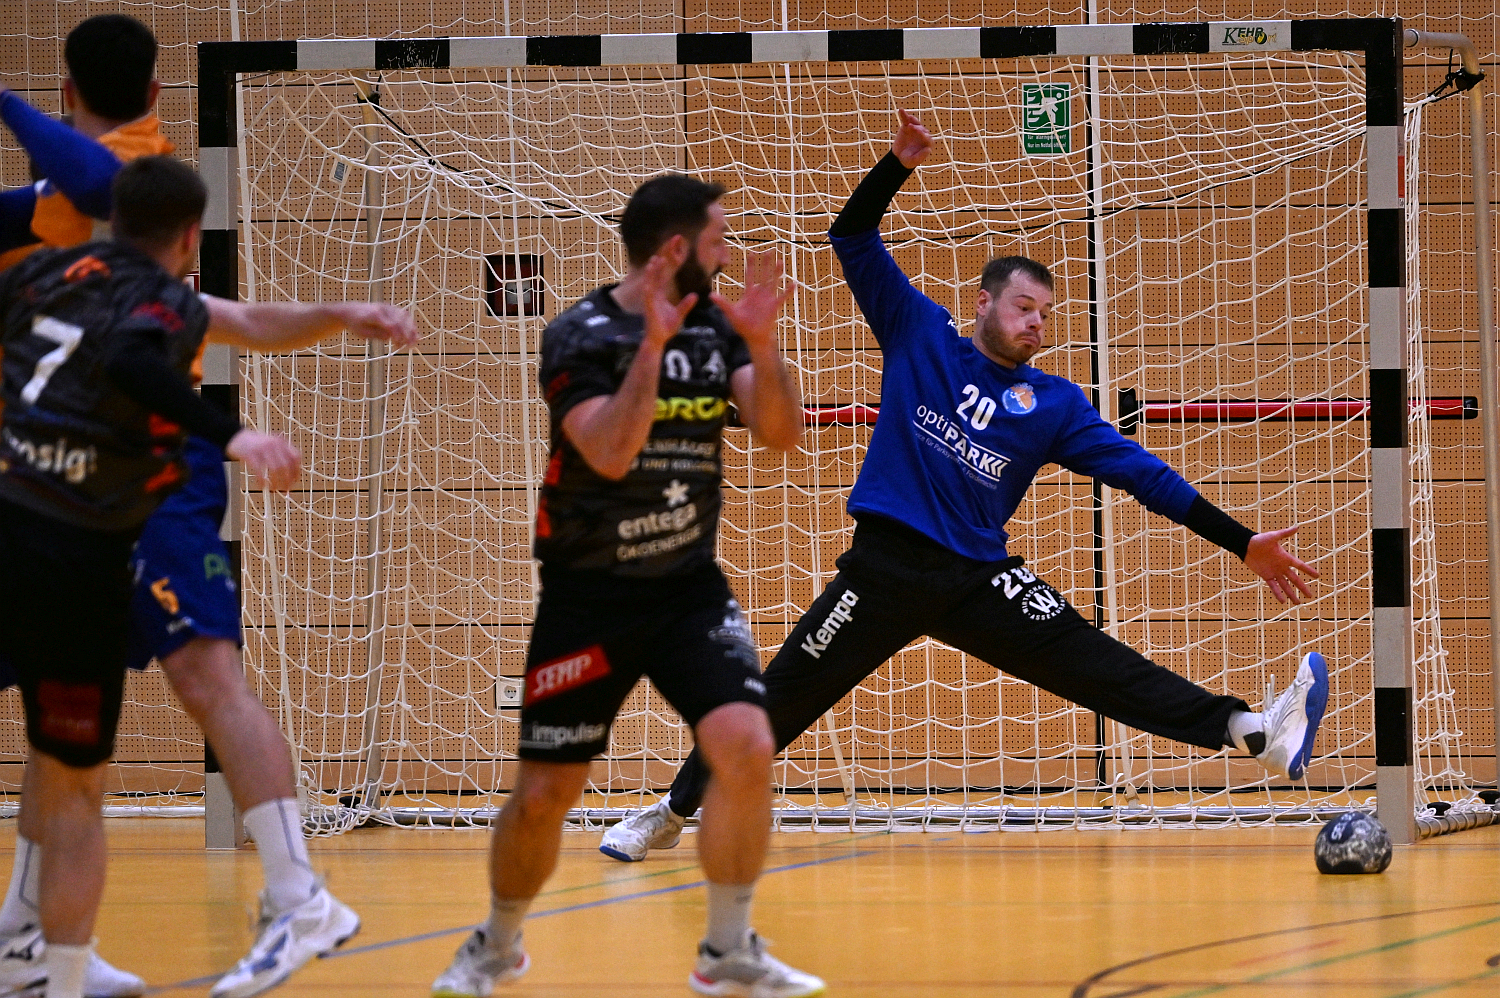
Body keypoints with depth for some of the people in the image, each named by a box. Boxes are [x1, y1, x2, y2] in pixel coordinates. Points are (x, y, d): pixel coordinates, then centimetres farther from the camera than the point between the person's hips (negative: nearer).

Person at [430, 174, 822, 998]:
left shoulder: (716, 327, 3)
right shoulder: (580, 336, -12)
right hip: (588, 597, -3)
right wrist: (653, 342, -30)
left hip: (689, 589, 3)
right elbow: (611, 452, -25)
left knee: (746, 747, -18)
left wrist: (762, 345, -20)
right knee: (543, 795, 1)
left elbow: (782, 433, -5)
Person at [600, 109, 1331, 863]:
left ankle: (1256, 737, -30)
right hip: (885, 567, 0)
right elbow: (852, 239, 6)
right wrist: (898, 165, -10)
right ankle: (672, 812, 20)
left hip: (981, 578, 0)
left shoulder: (1054, 406, 8)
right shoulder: (920, 337, 7)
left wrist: (1242, 542, 0)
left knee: (1097, 666, -16)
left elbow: (1143, 475, 5)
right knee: (783, 697, 2)